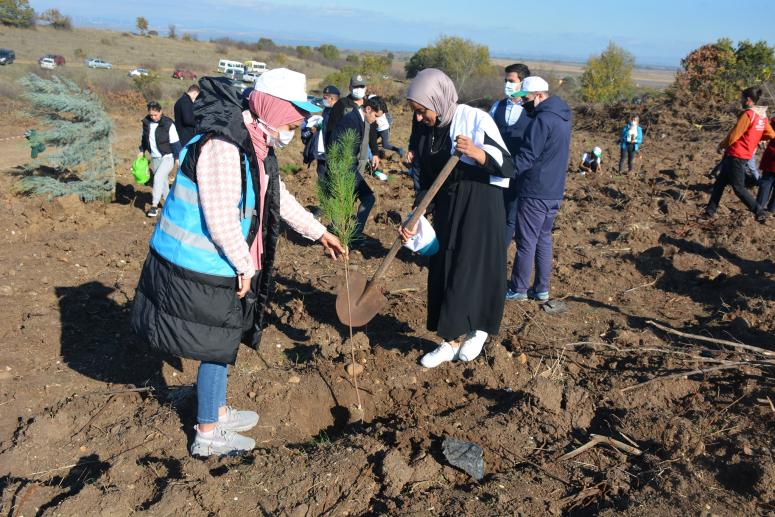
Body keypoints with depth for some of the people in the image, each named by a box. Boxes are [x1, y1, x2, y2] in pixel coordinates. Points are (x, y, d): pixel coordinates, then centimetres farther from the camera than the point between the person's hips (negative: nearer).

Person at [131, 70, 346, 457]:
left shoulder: (256, 146, 8)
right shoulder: (222, 147, -25)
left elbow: (279, 198, 19)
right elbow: (221, 220, -26)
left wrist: (319, 232, 24)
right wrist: (245, 267, -15)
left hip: (219, 266, 9)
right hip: (199, 271, -9)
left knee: (223, 342, 21)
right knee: (217, 347, 5)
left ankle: (217, 412, 41)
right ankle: (207, 435, 24)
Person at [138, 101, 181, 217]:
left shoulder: (168, 124, -16)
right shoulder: (146, 122, 1)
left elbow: (175, 142, -13)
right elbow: (144, 138, 17)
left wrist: (177, 158, -13)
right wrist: (142, 151, 16)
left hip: (168, 157, -6)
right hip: (155, 157, 6)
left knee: (158, 178, -19)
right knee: (163, 180, 14)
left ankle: (154, 205, -13)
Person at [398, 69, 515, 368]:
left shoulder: (475, 120, -14)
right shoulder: (425, 131, 4)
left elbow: (507, 167, -16)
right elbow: (427, 181, 10)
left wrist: (476, 153, -33)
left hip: (479, 208, -6)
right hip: (446, 209, 6)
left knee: (470, 271, -3)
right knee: (442, 273, 7)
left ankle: (478, 330, 23)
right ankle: (452, 341, 21)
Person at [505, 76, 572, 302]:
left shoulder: (542, 120, -18)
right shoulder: (561, 117, 12)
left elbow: (526, 158, -20)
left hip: (535, 194, -9)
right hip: (554, 192, 9)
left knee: (526, 242, 1)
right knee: (544, 239, 15)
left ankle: (518, 289, 11)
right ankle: (541, 289, 21)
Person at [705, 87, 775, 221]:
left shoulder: (747, 114, -18)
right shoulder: (762, 115, 9)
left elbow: (734, 135, -16)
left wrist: (721, 146, -1)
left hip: (736, 155, -9)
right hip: (746, 154, 9)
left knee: (738, 187, 1)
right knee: (720, 182, 14)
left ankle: (760, 211, 8)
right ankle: (710, 211, 18)